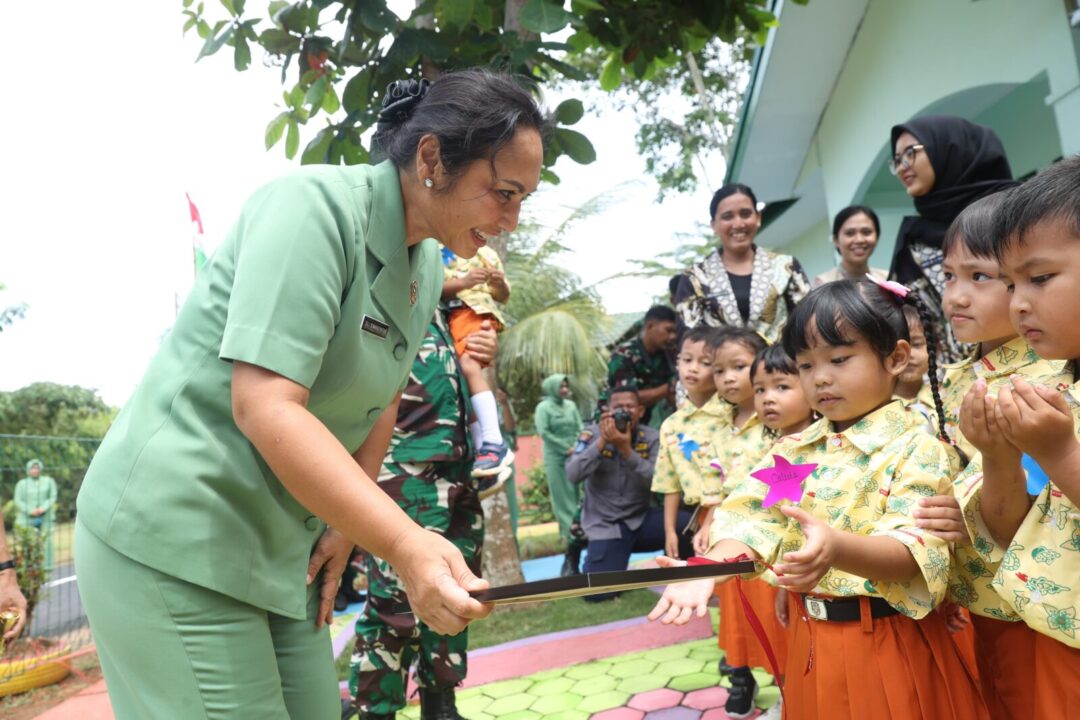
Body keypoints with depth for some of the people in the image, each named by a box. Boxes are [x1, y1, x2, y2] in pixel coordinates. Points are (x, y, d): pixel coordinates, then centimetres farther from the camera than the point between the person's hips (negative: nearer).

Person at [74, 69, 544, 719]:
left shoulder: (429, 268, 5)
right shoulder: (314, 205, -20)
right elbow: (265, 407, -28)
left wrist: (344, 529, 4)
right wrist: (405, 544, -33)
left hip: (283, 545, 8)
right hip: (172, 538, -7)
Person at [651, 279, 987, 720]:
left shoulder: (917, 447, -13)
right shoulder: (794, 449, 4)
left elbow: (911, 552, -24)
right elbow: (754, 521, -6)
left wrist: (837, 548, -44)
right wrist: (707, 568, -26)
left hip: (887, 646, -5)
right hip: (809, 640, 5)